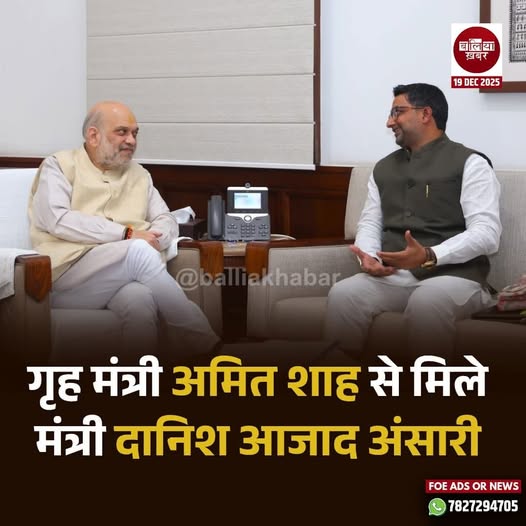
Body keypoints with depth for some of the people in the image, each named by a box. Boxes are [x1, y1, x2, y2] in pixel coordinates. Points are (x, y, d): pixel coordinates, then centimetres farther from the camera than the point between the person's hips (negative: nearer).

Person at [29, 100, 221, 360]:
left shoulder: (139, 174, 24)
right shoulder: (59, 166, 8)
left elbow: (167, 220, 18)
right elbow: (57, 220, -8)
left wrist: (153, 239, -8)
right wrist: (127, 235, -13)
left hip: (124, 277, 3)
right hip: (68, 277, -3)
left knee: (139, 299, -36)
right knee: (138, 250, -31)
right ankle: (205, 346, -29)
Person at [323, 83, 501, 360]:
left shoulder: (469, 163, 2)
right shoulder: (383, 168, 22)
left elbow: (486, 233, -8)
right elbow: (369, 223, 17)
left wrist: (429, 256, -22)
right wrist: (369, 258, -8)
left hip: (453, 274, -4)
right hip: (392, 276, 5)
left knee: (426, 302, -38)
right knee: (342, 294, -26)